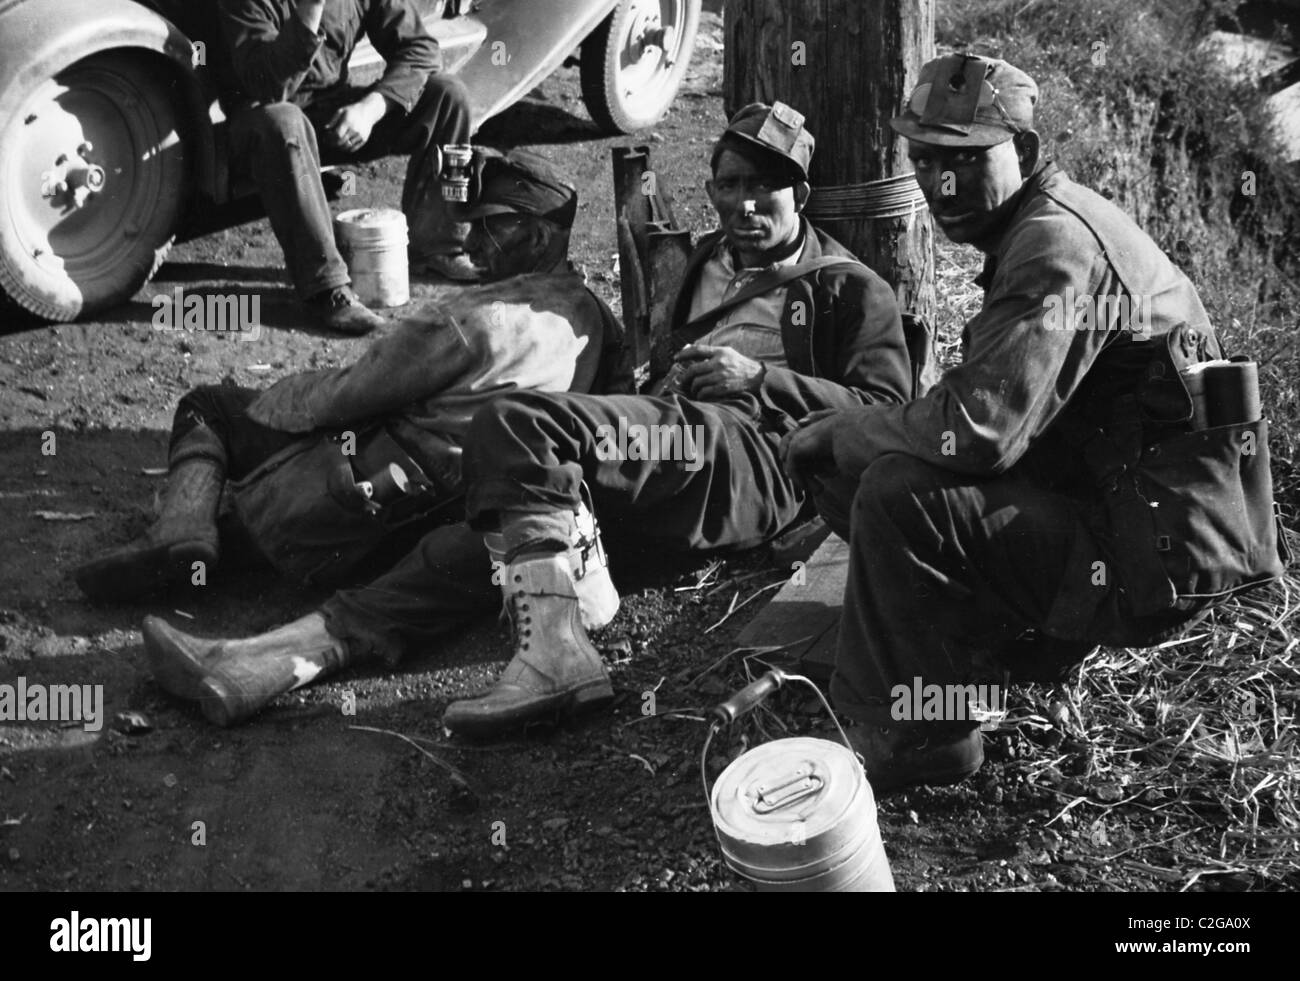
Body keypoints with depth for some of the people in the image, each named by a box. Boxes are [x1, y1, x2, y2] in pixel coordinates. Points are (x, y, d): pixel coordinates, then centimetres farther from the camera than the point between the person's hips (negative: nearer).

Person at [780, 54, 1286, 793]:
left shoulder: (1056, 242, -20)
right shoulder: (1042, 221, 12)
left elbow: (978, 428, -28)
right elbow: (999, 406, 15)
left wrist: (837, 433, -13)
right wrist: (850, 437, 3)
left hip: (1162, 552, -10)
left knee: (896, 497, -23)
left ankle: (913, 739, -8)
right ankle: (1028, 641, 15)